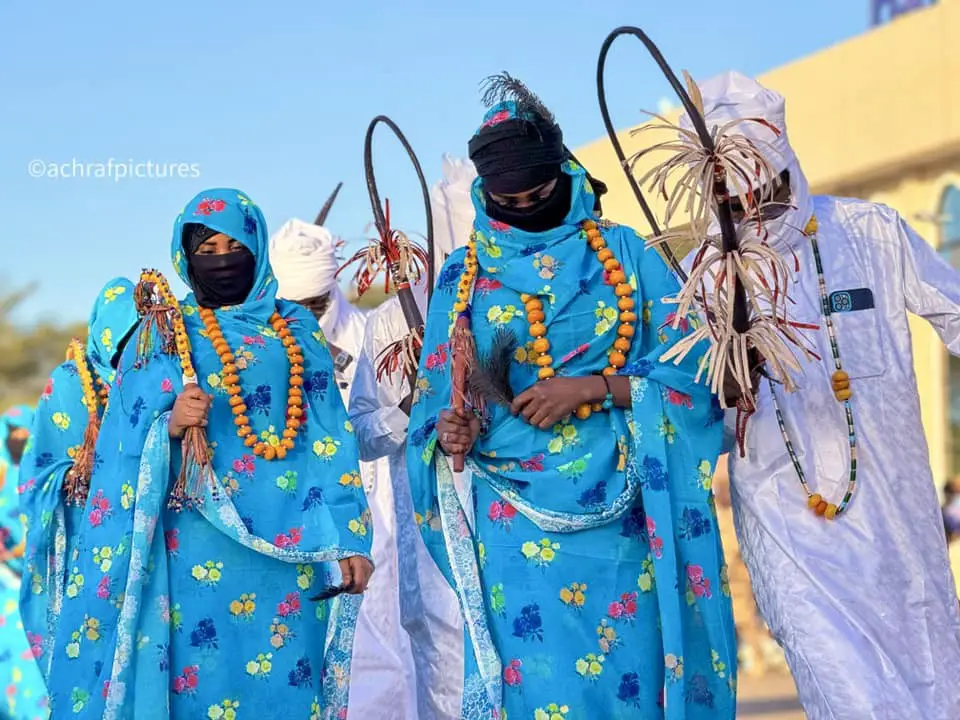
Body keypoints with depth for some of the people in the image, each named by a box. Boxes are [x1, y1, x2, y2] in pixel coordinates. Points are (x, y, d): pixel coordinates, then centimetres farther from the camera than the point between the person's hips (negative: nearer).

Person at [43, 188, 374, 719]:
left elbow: (329, 439, 6)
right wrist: (170, 425, -21)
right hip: (199, 548, -1)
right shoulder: (163, 334, 6)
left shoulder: (295, 329, 10)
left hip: (289, 546, 2)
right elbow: (126, 446, 0)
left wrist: (350, 538, 0)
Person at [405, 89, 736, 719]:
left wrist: (595, 388, -15)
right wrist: (448, 435, -11)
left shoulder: (624, 252, 5)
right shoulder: (465, 274, 9)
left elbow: (694, 365, -2)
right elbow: (437, 397, 11)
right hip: (515, 517, 1)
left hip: (619, 513, 0)